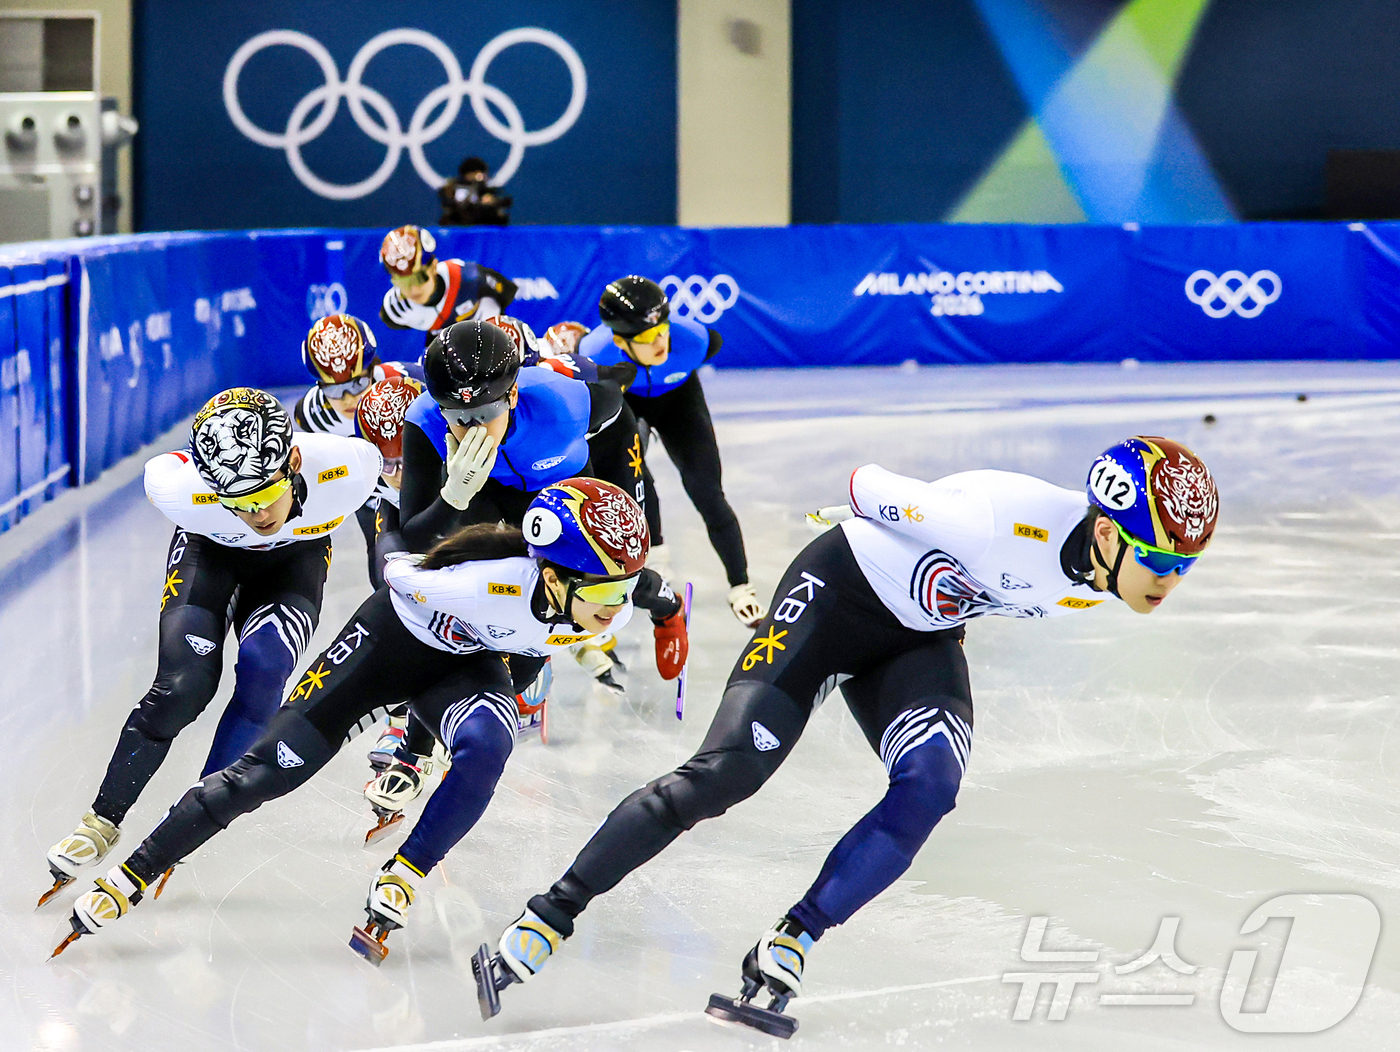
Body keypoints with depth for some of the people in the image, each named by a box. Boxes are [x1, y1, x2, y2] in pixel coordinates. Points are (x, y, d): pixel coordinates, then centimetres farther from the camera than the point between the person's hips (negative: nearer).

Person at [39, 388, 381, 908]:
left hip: (296, 557, 1)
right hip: (209, 551, -1)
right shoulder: (178, 486, -38)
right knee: (184, 683, -15)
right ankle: (103, 821, 2)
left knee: (263, 667, -23)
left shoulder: (348, 466, -40)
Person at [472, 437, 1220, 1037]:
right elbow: (870, 488, -17)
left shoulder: (1105, 578, -13)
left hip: (919, 639, 6)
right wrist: (862, 519, 2)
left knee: (930, 786, -20)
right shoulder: (1003, 522, -36)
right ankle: (549, 917, -6)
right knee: (727, 773, -14)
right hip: (840, 594, -6)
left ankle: (787, 949, -13)